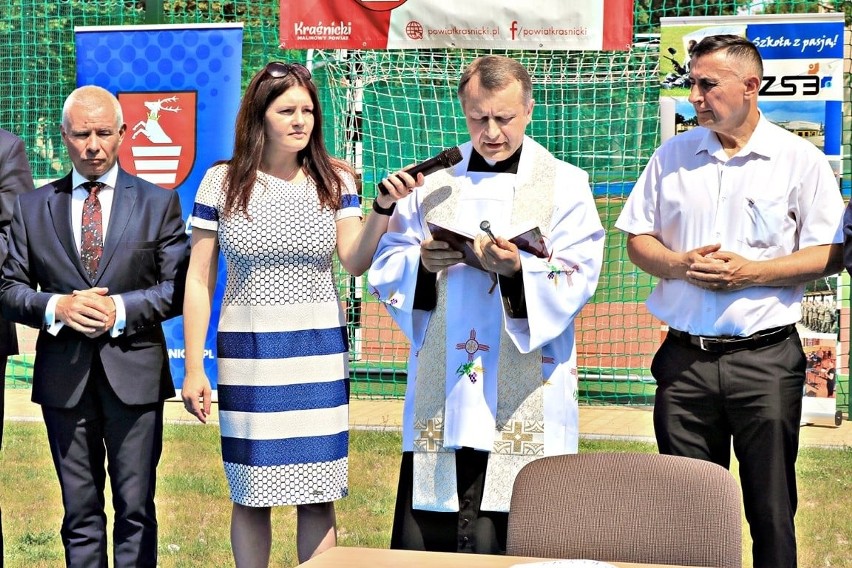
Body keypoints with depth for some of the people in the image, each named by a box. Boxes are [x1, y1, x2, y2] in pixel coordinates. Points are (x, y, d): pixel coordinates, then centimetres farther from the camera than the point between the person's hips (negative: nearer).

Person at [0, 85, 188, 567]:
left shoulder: (159, 203, 4)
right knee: (80, 513, 8)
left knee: (135, 509, 3)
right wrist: (55, 306, -13)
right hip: (63, 377, 2)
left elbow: (179, 288, 0)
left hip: (134, 370, -1)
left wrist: (122, 309, -14)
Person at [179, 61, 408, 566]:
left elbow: (356, 262, -7)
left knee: (318, 496, 3)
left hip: (320, 352, 1)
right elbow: (199, 280, 0)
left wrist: (384, 207, -22)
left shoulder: (334, 181, 2)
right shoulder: (222, 182, -2)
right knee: (251, 495, 5)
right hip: (248, 353, -1)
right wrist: (194, 367, -1)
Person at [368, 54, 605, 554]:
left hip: (525, 400, -2)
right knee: (422, 540, 2)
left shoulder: (564, 184, 5)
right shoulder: (434, 179, 13)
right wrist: (422, 263, -12)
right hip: (440, 396, 3)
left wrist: (519, 270, -23)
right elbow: (386, 266, 10)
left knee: (510, 543, -3)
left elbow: (578, 279, -5)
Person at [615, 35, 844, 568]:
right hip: (685, 358, 3)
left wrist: (751, 272, -15)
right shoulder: (673, 155, 10)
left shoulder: (801, 160, -1)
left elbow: (829, 255, -4)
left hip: (766, 358, -3)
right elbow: (638, 239, 12)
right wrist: (679, 265, -8)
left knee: (771, 504, 3)